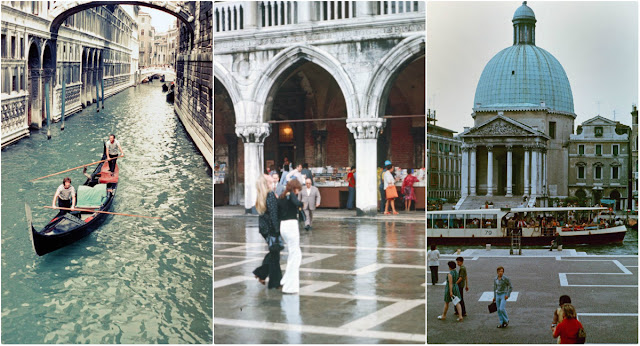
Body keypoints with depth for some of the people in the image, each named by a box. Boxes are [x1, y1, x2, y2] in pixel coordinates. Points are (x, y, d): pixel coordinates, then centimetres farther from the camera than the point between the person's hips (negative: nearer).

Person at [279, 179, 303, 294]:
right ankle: (290, 286, -2)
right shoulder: (291, 195, -8)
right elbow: (297, 203, -28)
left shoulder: (281, 197, 13)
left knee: (293, 253, 21)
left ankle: (286, 280, 23)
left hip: (282, 225, 8)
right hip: (291, 224, -8)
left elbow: (278, 213, 15)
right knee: (295, 255, -1)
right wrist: (302, 203, -7)